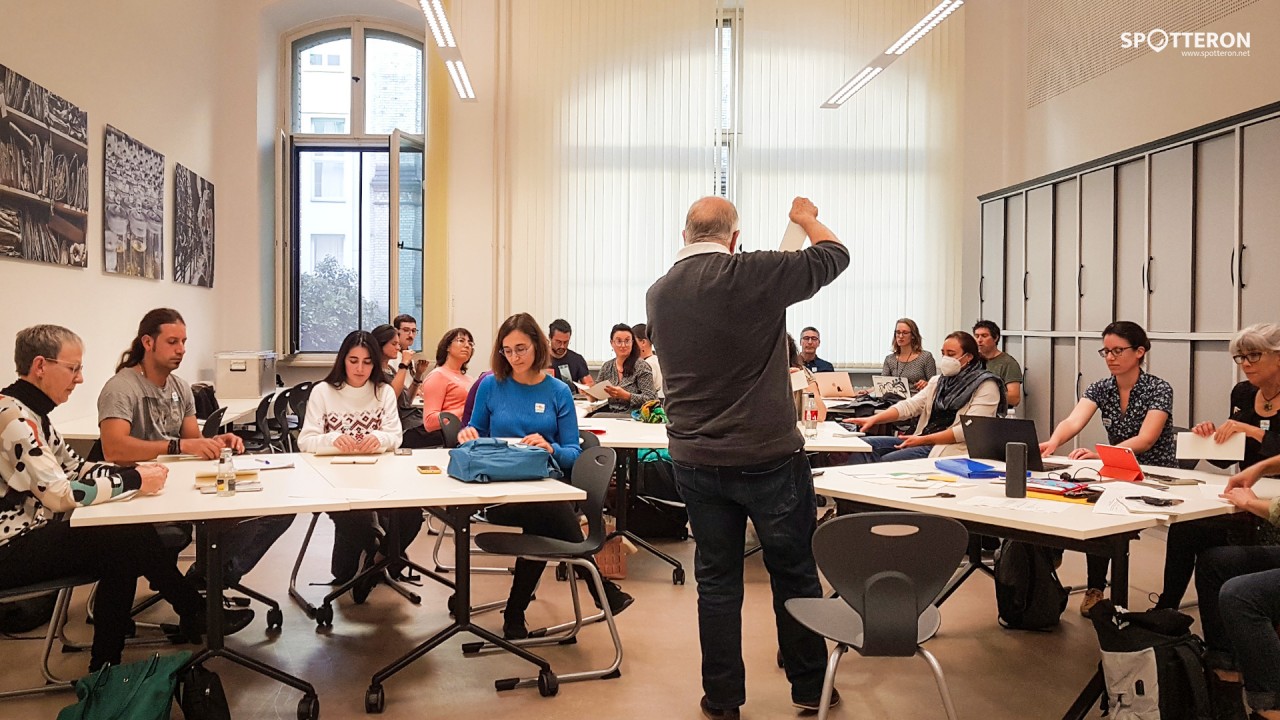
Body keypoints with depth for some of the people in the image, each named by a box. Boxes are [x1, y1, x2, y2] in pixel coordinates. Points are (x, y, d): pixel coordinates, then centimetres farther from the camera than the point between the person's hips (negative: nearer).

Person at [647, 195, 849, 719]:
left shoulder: (658, 294, 2)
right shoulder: (752, 274, -15)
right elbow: (835, 255, -1)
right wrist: (806, 218, 19)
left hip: (695, 461, 4)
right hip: (769, 456, -4)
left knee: (716, 580, 14)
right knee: (795, 575, 13)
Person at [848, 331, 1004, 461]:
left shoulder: (986, 385, -3)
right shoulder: (938, 381, 19)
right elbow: (909, 405, 8)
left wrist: (924, 439, -19)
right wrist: (874, 419, -8)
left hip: (950, 449, -8)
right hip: (922, 441, 8)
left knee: (885, 461, -28)